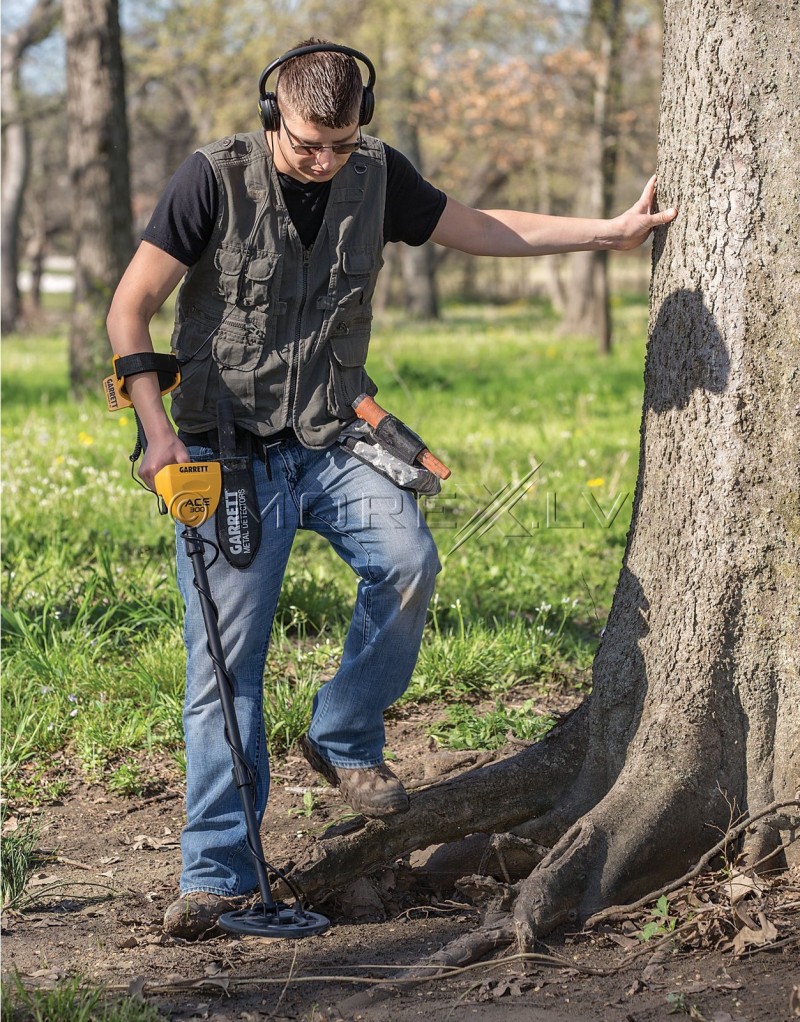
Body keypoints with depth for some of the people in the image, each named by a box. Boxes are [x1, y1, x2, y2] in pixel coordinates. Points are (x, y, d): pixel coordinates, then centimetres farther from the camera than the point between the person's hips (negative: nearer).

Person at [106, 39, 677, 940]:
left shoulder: (378, 175, 2)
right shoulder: (215, 180, -11)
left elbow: (477, 230, 16)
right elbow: (130, 308, -8)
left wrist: (611, 231, 14)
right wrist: (159, 432, -18)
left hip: (331, 442, 3)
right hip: (228, 454, -3)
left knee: (407, 559, -25)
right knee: (225, 662, -7)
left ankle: (344, 739, -1)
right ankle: (216, 870, 2)